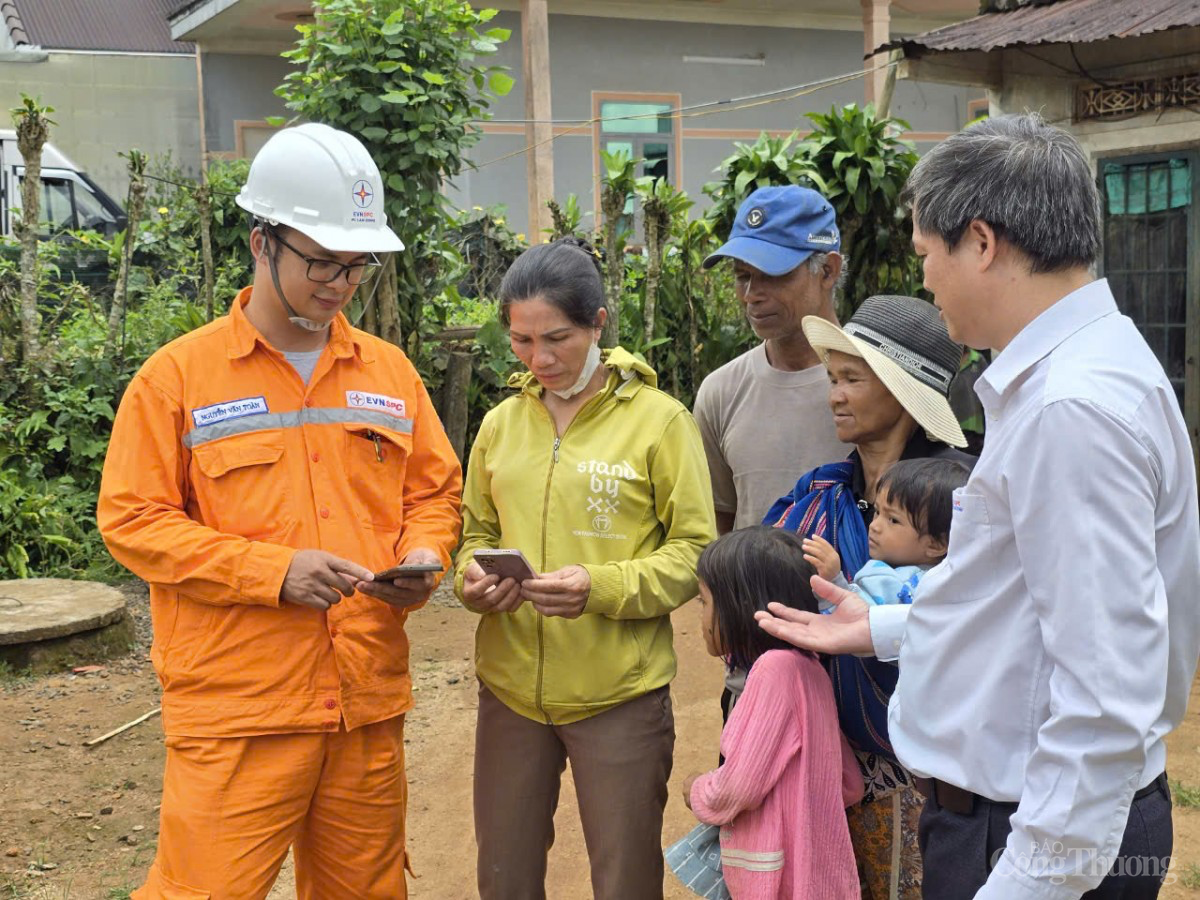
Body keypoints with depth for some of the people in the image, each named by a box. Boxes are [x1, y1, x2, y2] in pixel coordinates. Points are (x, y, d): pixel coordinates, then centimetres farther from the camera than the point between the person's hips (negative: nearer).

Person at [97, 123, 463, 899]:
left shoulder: (390, 370, 9)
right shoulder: (179, 375, -3)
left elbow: (435, 492, 17)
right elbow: (132, 519, -6)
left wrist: (423, 558, -5)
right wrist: (274, 570, -16)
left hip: (370, 708, 4)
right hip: (237, 717, -4)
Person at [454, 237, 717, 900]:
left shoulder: (659, 420, -6)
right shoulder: (501, 423, 7)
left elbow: (694, 552, -7)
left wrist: (603, 588, -22)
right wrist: (473, 579, -8)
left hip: (619, 695, -4)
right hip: (511, 689, 4)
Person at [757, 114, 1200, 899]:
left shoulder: (1073, 408, -24)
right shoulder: (1055, 376, 8)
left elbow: (1105, 696, -28)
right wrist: (884, 630, 19)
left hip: (1036, 835, -9)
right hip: (995, 807, 9)